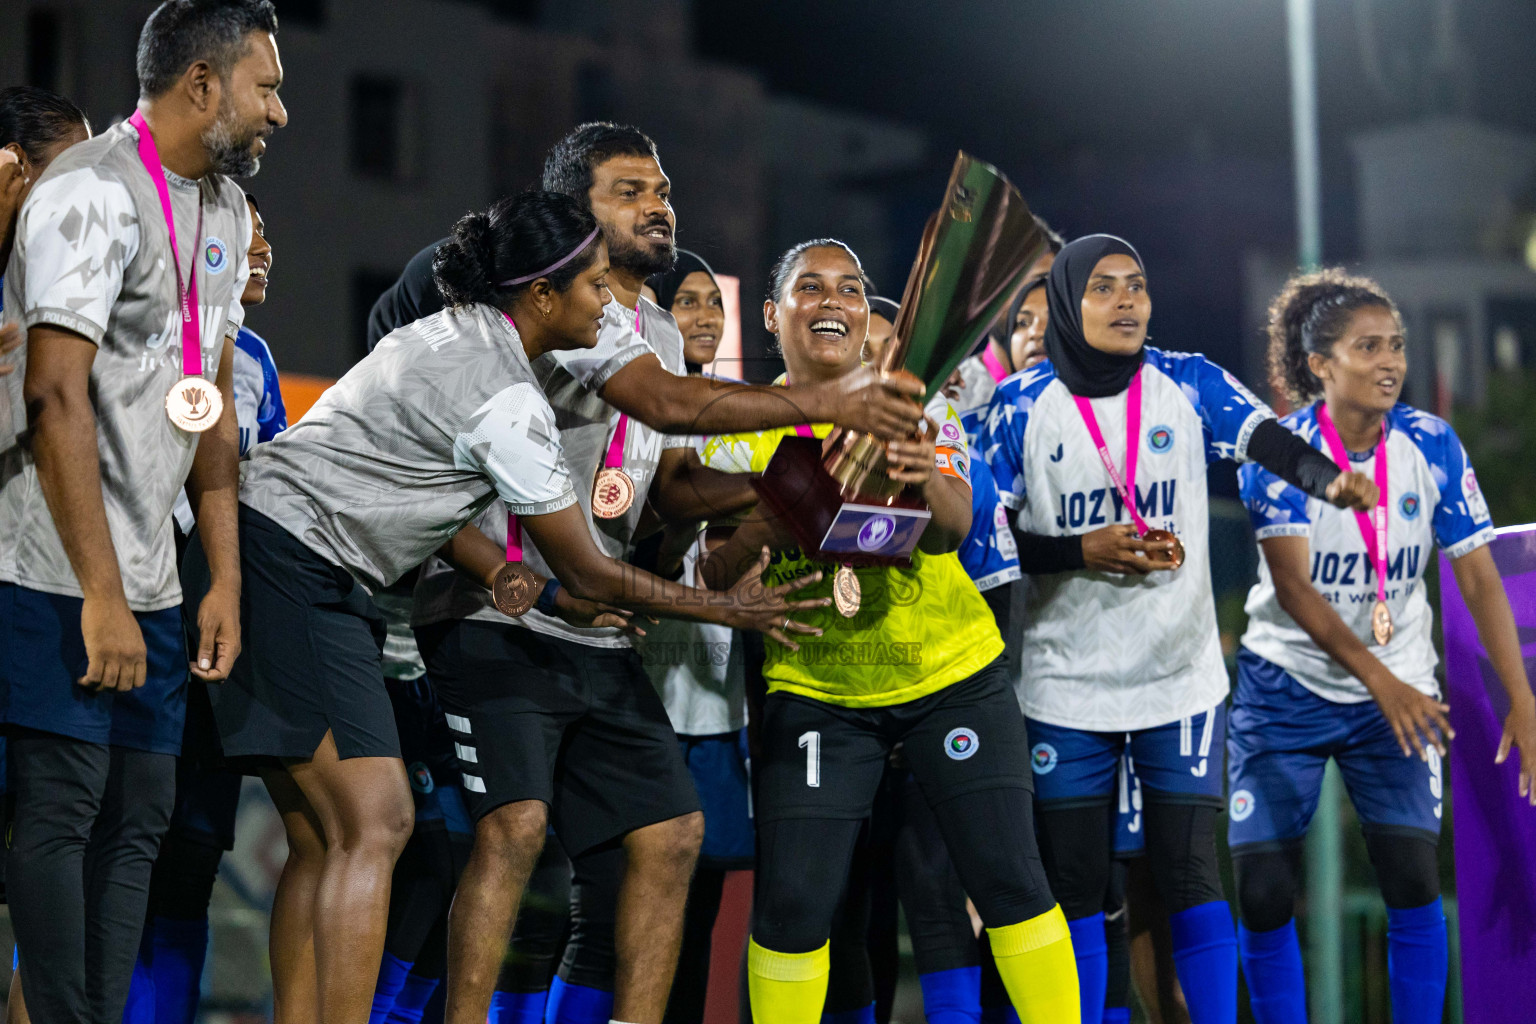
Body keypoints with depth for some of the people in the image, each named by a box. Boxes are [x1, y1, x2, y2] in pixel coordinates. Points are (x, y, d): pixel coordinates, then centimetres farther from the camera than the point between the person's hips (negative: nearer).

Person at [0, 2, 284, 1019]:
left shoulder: (224, 208, 15)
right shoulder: (95, 192, -14)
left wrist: (226, 579, 13)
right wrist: (102, 596, -22)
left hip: (148, 575, 9)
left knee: (140, 818, 8)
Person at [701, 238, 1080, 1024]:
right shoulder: (744, 430, -1)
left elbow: (952, 530, -16)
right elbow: (715, 576, -7)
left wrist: (925, 479, -39)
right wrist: (759, 529, -29)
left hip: (951, 674, 0)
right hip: (815, 688, 0)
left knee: (1008, 877, -3)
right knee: (791, 902, -7)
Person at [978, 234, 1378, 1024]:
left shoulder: (1189, 385, 1)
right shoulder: (1022, 405, -1)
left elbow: (1267, 439, -16)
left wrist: (1330, 478, -37)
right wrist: (1084, 552, -15)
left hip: (1181, 681, 0)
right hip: (1065, 687, 0)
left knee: (1191, 872, -1)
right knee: (1072, 884, 5)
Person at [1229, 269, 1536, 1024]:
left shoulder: (1432, 446, -8)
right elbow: (1292, 588, -21)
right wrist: (1381, 682, -33)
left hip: (1398, 691, 1)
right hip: (1286, 688, -1)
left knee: (1413, 880, -10)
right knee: (1263, 893, -5)